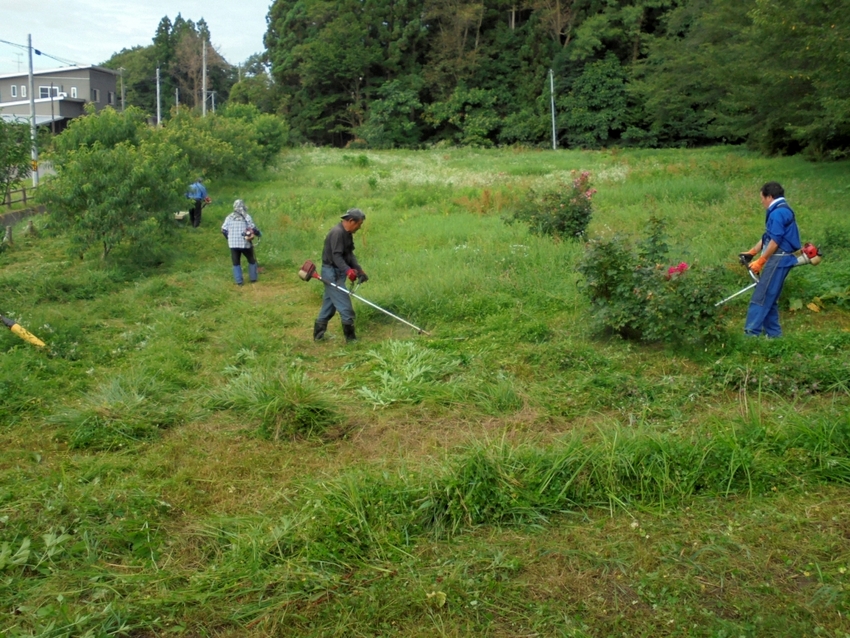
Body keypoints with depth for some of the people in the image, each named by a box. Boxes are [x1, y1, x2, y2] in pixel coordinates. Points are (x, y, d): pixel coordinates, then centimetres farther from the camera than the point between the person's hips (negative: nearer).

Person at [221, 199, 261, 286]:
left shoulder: (229, 217, 3)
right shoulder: (246, 217, -6)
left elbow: (223, 230, 3)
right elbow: (253, 229, -9)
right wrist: (259, 233, 11)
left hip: (233, 244, 2)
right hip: (245, 243, -2)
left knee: (236, 263, 11)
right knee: (252, 261, 17)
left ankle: (239, 281, 8)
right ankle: (253, 278, 19)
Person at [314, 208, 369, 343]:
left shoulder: (347, 234, 12)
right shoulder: (337, 232, -20)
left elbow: (349, 254, 13)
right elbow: (336, 256, -27)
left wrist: (359, 270, 1)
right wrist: (348, 271, -38)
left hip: (337, 273, 10)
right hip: (332, 272, -10)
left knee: (329, 304, 16)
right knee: (345, 306, -7)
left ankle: (319, 334, 25)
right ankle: (350, 337, 1)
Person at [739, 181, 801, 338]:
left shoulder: (778, 213, -16)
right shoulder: (781, 211, 18)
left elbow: (775, 241, -20)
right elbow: (767, 237, 22)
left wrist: (760, 261, -15)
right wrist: (752, 252, 22)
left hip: (778, 260, -10)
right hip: (779, 259, 10)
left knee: (761, 297, -9)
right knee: (769, 298, 15)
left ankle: (751, 332, -9)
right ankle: (773, 332, 20)